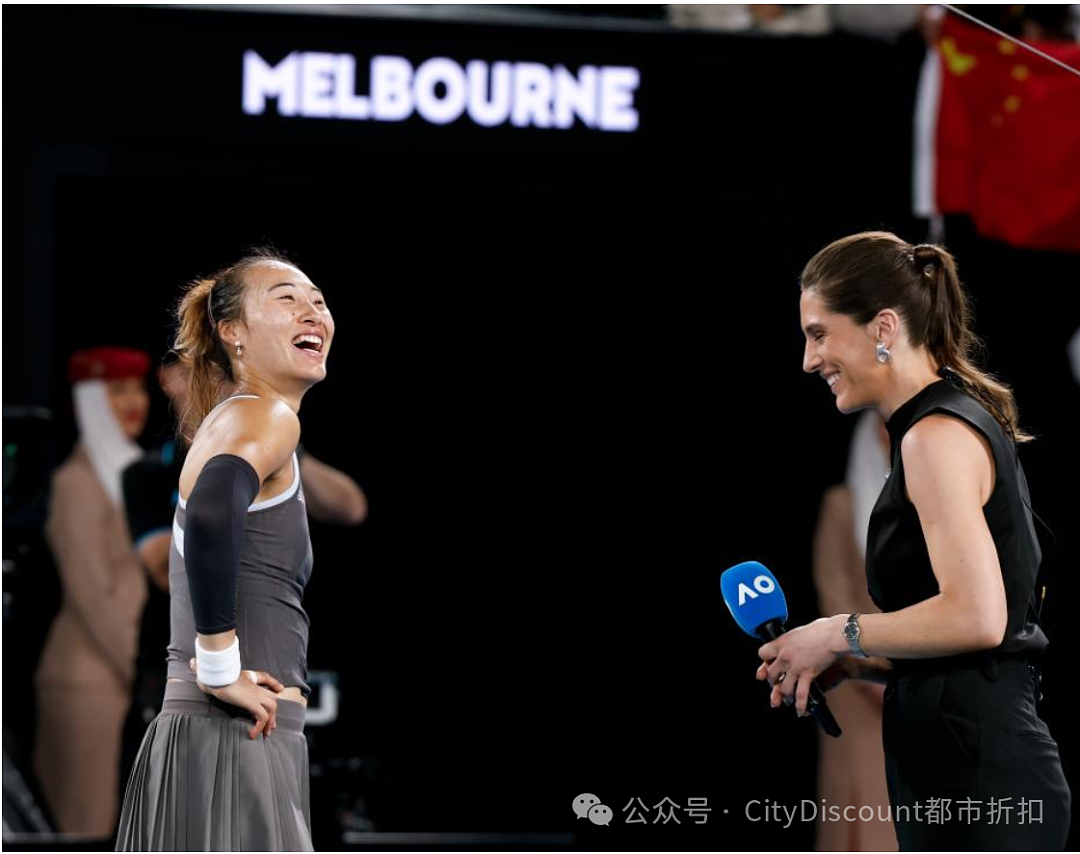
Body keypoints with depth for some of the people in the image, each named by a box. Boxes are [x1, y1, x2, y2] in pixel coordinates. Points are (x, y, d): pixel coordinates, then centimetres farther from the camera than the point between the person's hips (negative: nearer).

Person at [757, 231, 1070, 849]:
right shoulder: (964, 420, 19)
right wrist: (854, 664, 14)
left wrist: (841, 637, -10)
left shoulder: (938, 435, -11)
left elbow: (975, 616, -22)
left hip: (975, 782, -10)